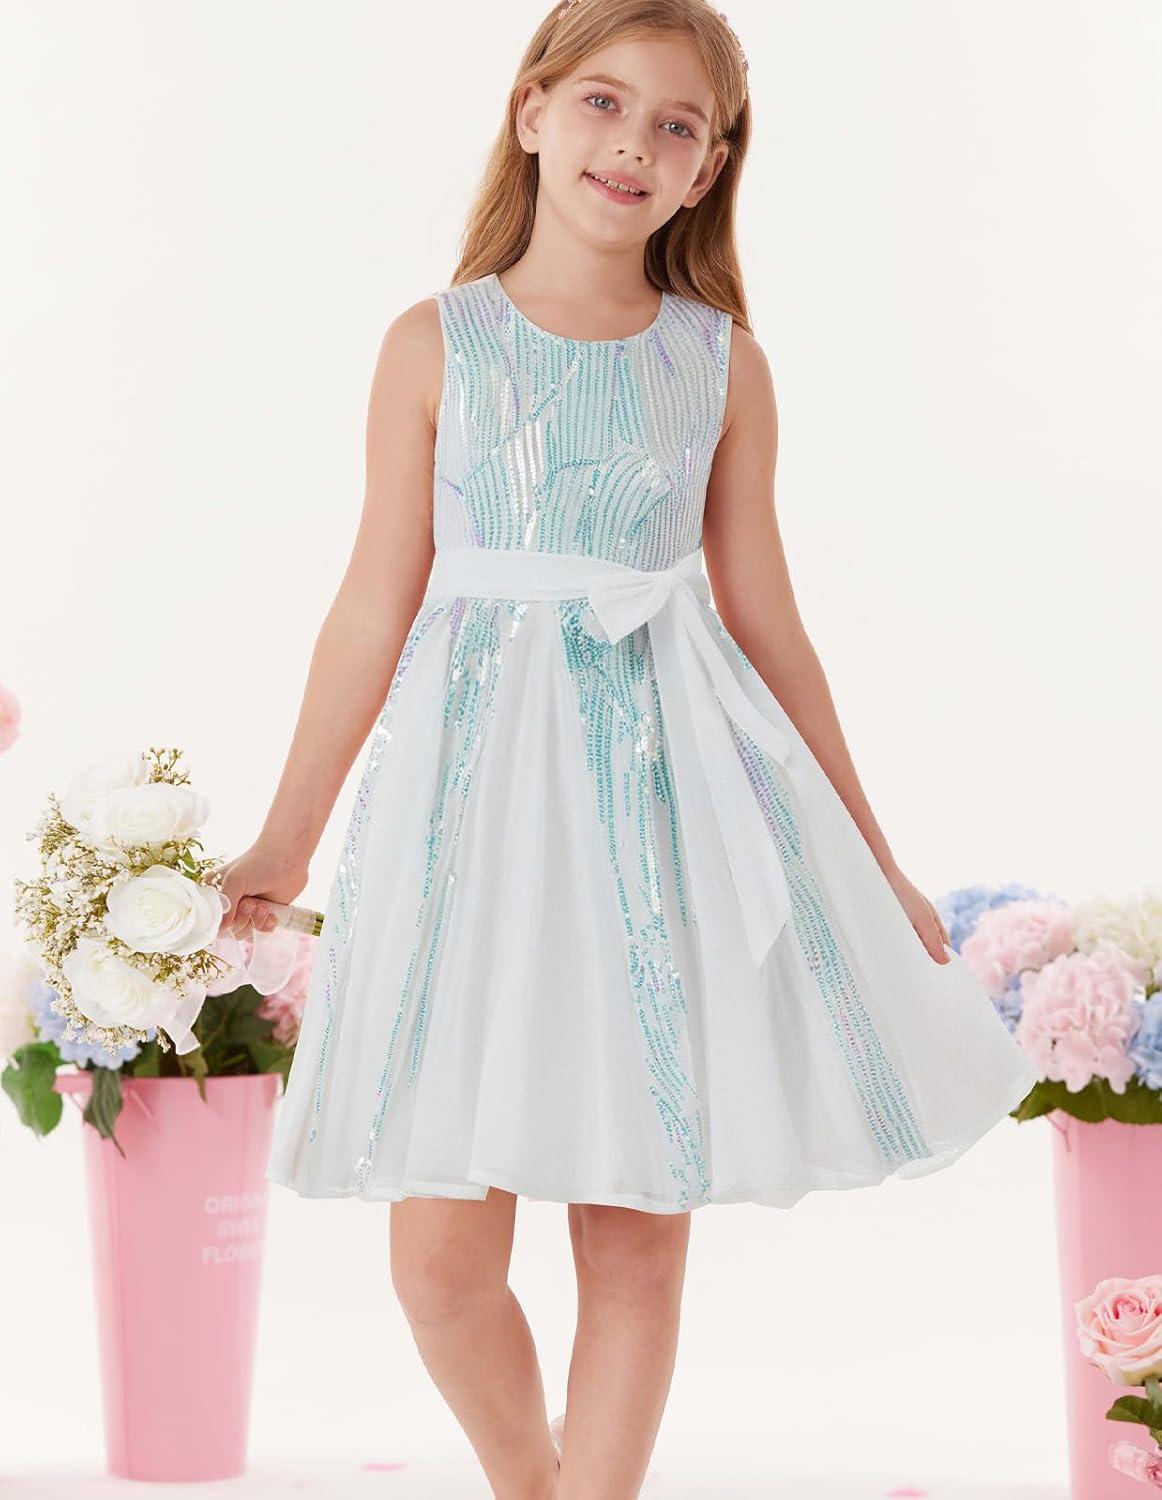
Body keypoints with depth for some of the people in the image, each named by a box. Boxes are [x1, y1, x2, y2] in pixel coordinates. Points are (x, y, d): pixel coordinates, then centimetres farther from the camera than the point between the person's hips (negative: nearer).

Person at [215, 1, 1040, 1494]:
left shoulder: (722, 363, 5)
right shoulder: (437, 342, 1)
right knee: (440, 1250, 0)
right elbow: (377, 606, 4)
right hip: (476, 783, -1)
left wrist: (872, 859, 13)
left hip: (670, 783, 1)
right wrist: (284, 841, 6)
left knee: (638, 1236, 3)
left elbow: (763, 617, 10)